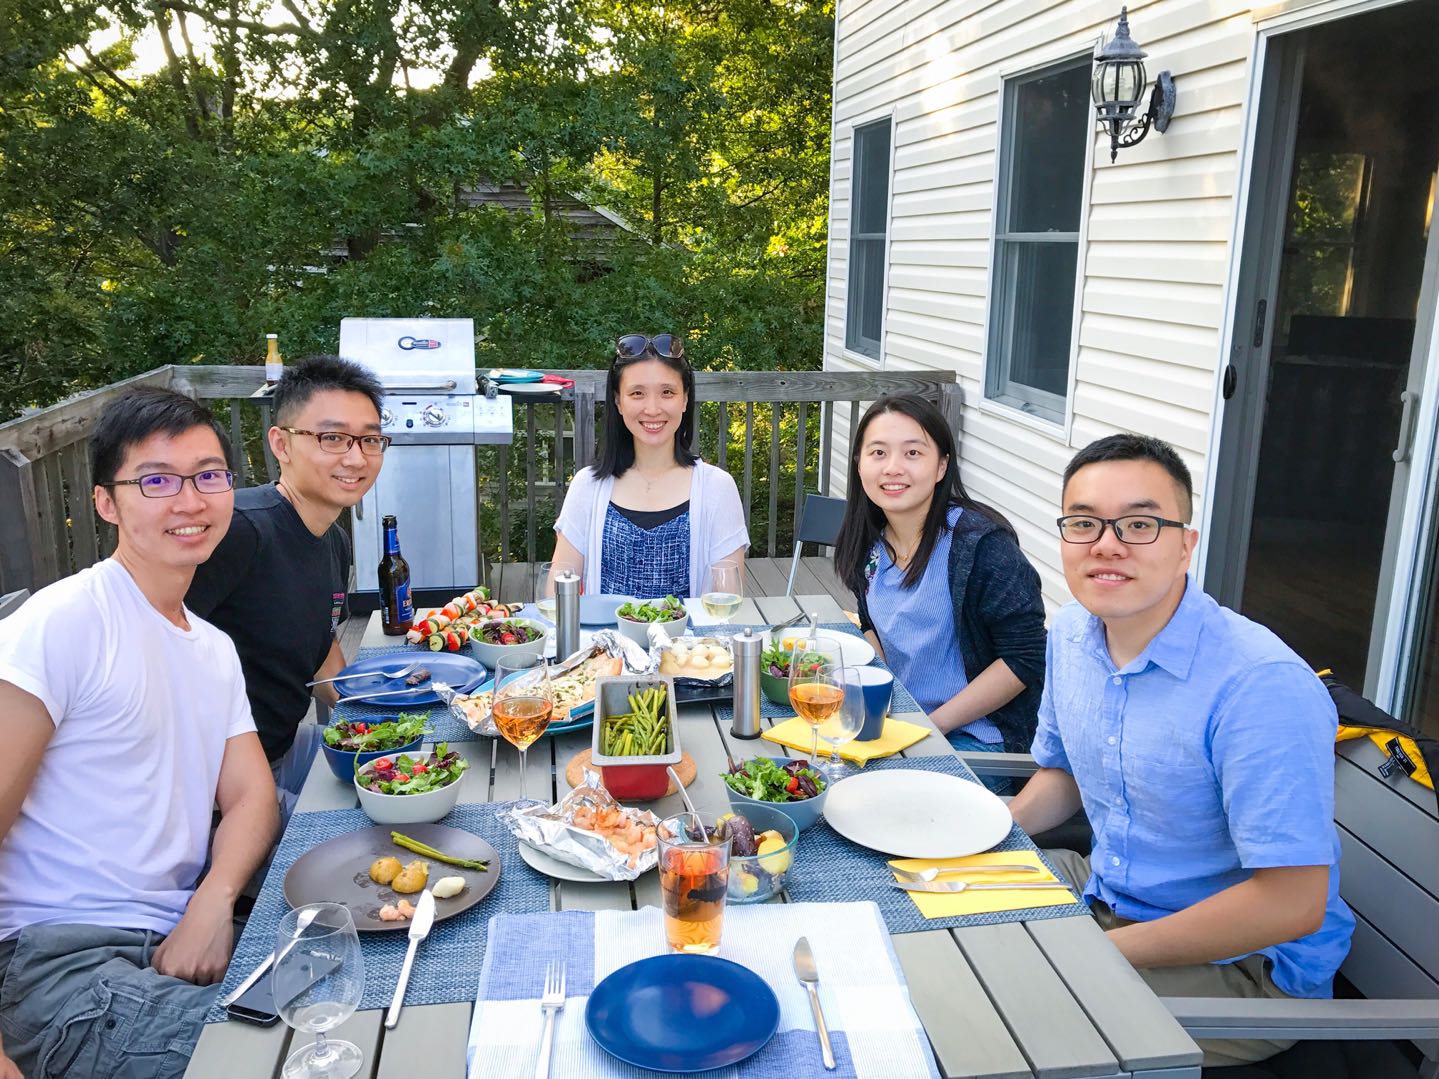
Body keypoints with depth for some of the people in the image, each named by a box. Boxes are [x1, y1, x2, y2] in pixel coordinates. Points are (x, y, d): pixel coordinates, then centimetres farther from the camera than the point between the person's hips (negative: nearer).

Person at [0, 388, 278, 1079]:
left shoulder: (217, 650, 14)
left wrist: (213, 900, -13)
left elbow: (250, 794, 10)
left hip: (179, 947, 7)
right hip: (58, 960, -7)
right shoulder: (61, 622, -12)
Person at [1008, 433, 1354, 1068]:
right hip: (1107, 891, 7)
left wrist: (1104, 951, -22)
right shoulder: (1071, 635, -3)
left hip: (1247, 963, -7)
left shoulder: (1262, 684, -28)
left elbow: (1292, 904, -27)